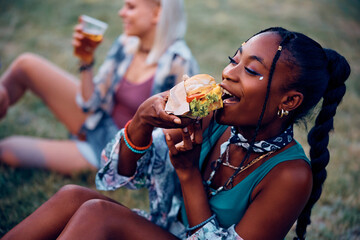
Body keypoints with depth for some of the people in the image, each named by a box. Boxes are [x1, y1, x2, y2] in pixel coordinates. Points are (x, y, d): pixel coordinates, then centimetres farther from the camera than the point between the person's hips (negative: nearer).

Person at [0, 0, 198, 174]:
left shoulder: (178, 64, -23)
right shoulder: (125, 45, -4)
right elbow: (92, 103, -3)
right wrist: (86, 62, -15)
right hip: (96, 125, 6)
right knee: (27, 64, -5)